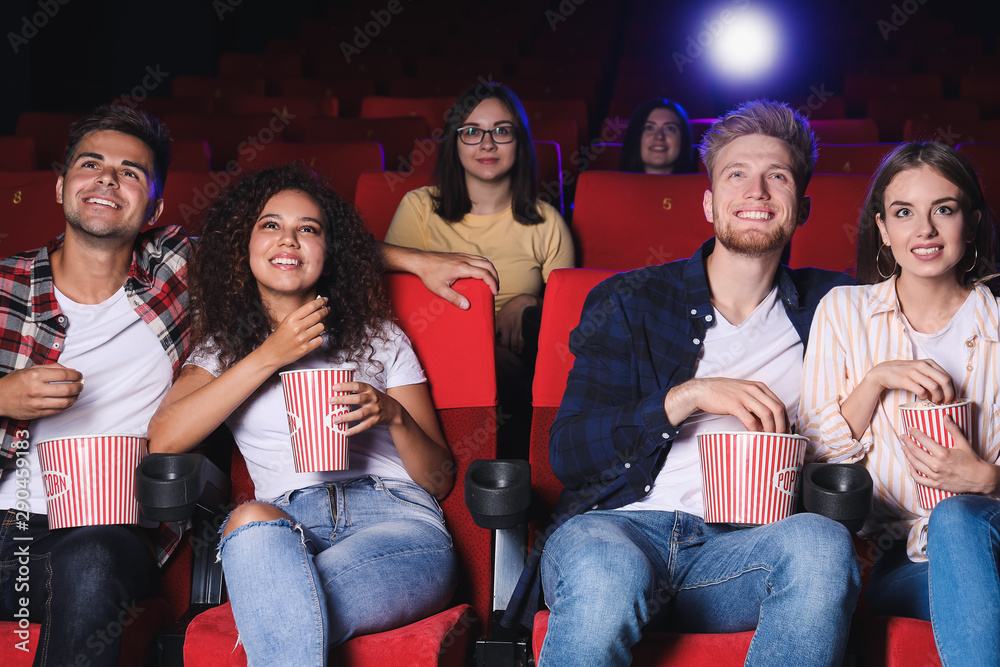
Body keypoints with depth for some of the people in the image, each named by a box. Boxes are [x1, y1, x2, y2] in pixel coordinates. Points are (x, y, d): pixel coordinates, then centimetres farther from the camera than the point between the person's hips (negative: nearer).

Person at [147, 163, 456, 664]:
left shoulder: (380, 340, 21)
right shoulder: (221, 348, 22)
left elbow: (440, 481, 15)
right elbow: (163, 440, -1)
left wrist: (393, 416, -6)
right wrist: (270, 356, -2)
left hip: (395, 517, -1)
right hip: (285, 530, 1)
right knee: (252, 520, -37)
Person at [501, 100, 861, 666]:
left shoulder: (824, 306, 17)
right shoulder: (629, 301, 11)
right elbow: (568, 450, 2)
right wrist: (687, 396, -10)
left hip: (741, 543, 2)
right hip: (618, 525, -2)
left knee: (822, 542, -32)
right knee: (605, 573, -38)